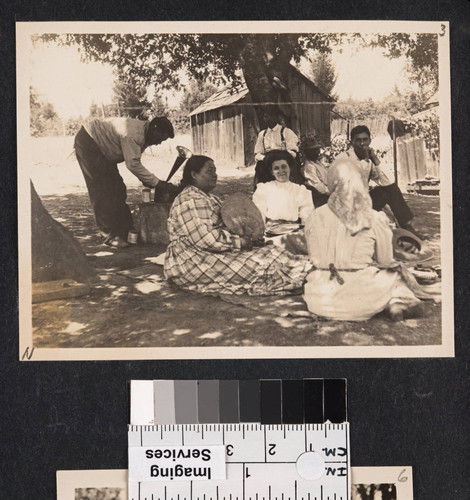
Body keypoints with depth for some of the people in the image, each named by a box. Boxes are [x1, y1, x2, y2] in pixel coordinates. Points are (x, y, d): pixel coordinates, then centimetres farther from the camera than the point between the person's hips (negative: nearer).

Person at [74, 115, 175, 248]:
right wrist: (157, 182, -32)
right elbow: (133, 164, -36)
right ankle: (110, 235, -8)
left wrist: (146, 181, -7)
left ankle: (124, 230, 15)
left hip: (102, 150, 10)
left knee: (117, 189, 8)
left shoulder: (143, 134, 0)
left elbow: (135, 162, 5)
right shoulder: (133, 134, -32)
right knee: (102, 191, -11)